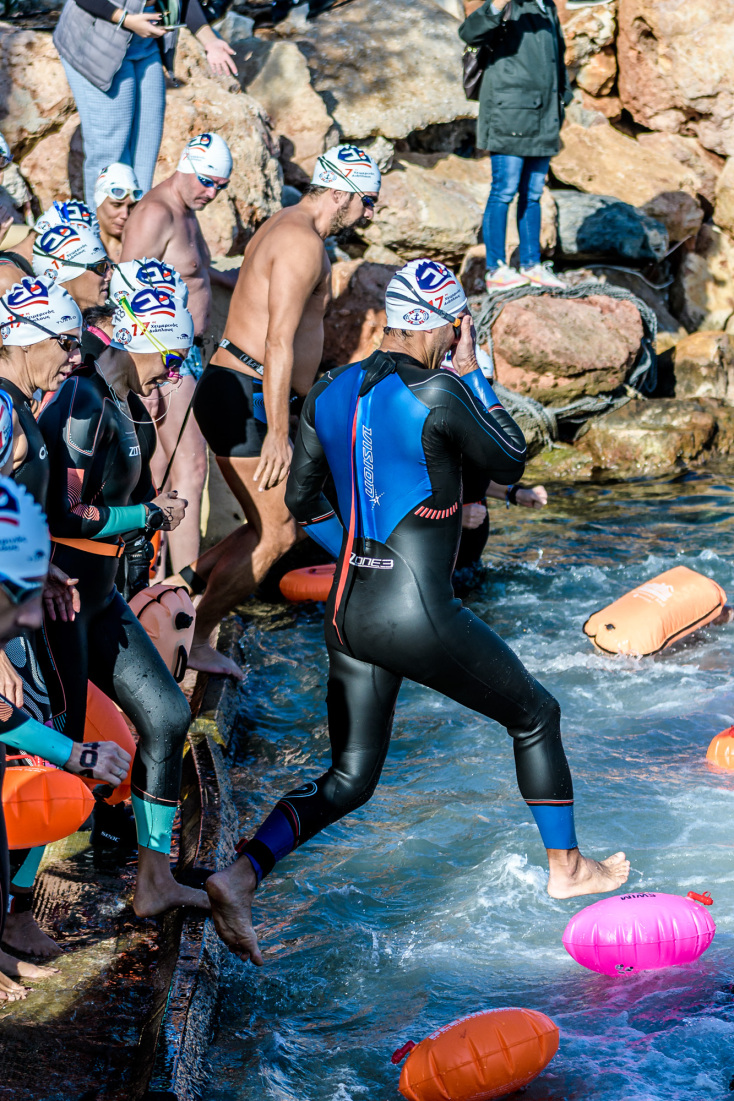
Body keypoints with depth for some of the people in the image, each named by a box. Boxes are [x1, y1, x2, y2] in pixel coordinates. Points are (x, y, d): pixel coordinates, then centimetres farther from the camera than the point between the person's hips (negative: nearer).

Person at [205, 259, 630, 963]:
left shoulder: (329, 393, 4)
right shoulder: (439, 396, -17)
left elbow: (302, 500, 13)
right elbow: (511, 463, -1)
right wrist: (472, 373, 2)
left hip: (347, 614, 7)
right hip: (418, 618, -7)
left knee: (348, 780, 15)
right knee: (536, 716, 18)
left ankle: (241, 876, -7)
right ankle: (566, 868, 32)